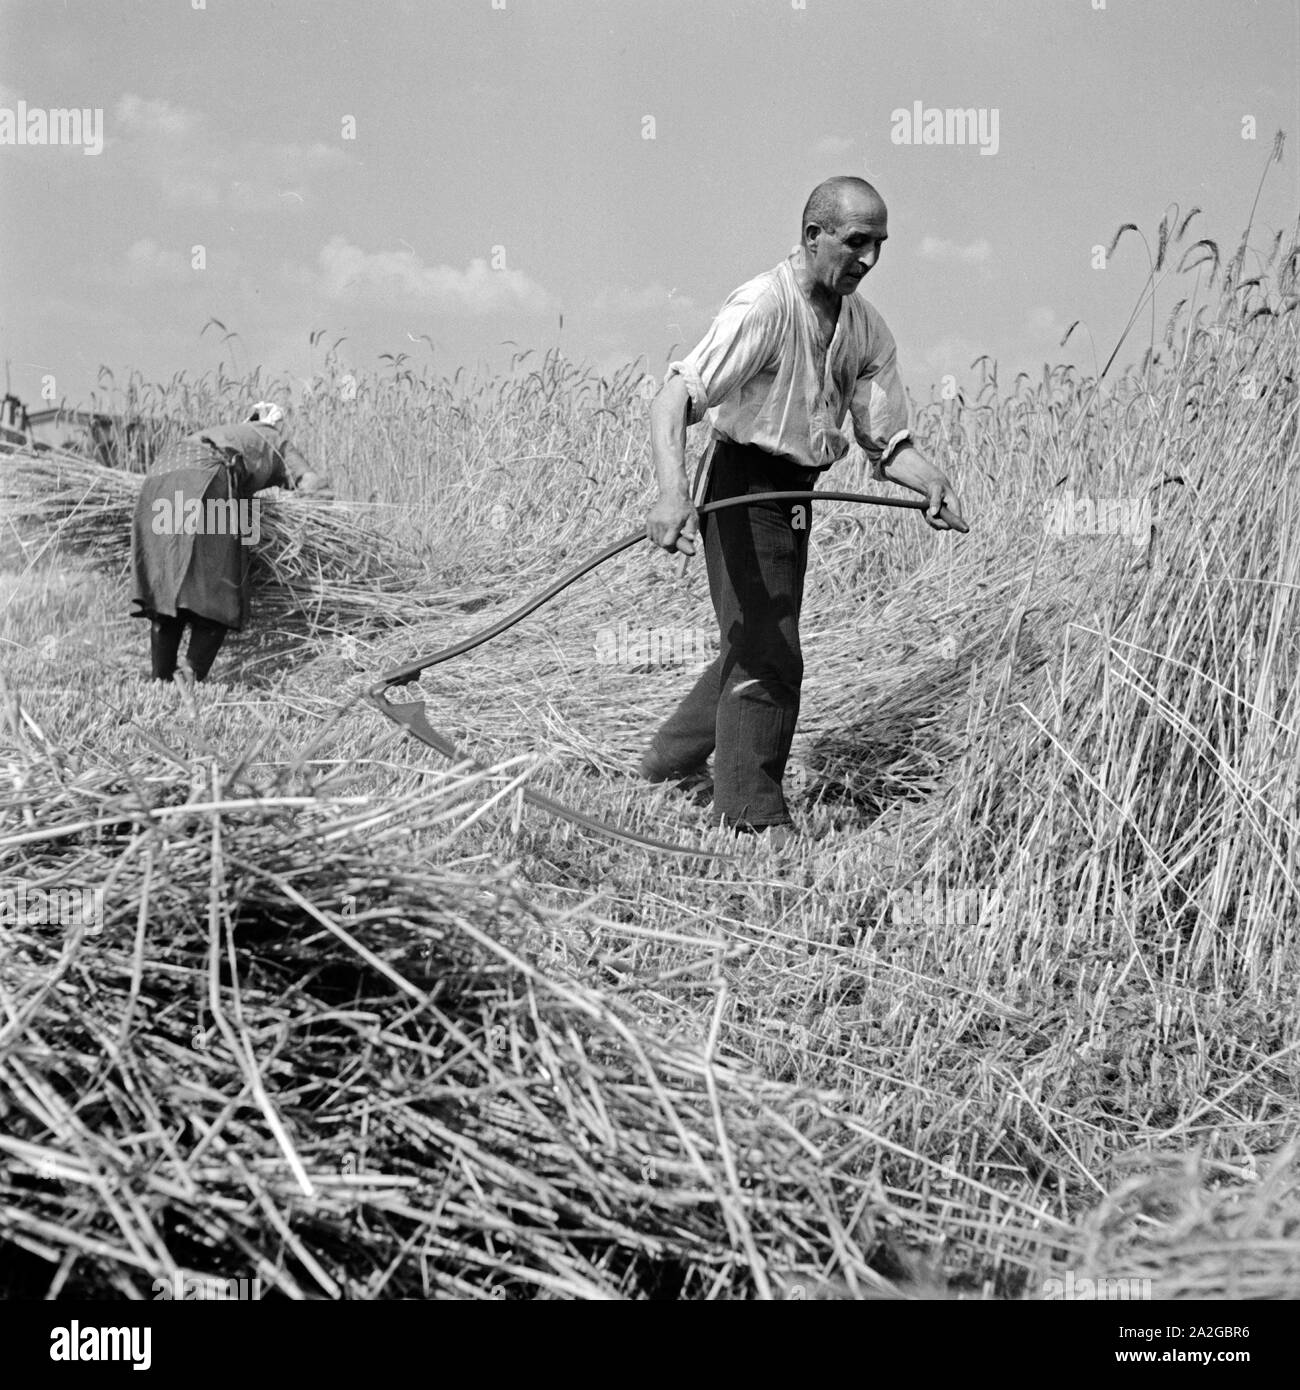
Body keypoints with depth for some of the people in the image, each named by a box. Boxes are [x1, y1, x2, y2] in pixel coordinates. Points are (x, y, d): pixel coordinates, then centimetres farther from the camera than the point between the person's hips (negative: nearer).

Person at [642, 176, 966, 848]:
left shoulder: (866, 327, 4)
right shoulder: (762, 306, -21)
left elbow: (886, 438, 7)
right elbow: (673, 401, -31)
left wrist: (931, 481, -15)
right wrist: (672, 493, -46)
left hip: (797, 493, 8)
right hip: (741, 484, -8)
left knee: (759, 644, 19)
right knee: (769, 655, -7)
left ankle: (673, 759, 39)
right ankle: (754, 817, 7)